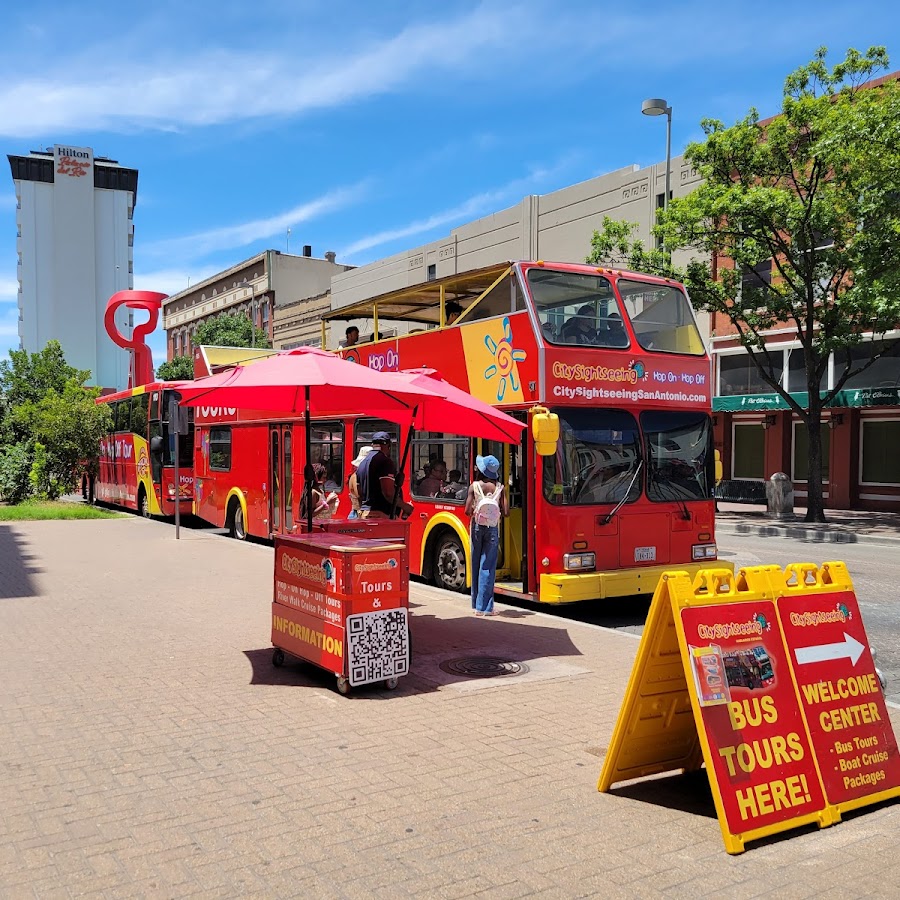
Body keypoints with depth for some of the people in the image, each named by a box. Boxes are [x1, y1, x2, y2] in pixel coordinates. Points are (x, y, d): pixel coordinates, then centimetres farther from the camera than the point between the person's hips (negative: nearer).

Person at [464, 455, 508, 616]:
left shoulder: (474, 486, -6)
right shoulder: (499, 488, -4)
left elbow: (467, 511, -11)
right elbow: (506, 512, -8)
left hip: (477, 527, 0)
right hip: (493, 529, 0)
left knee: (476, 565, 12)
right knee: (487, 567, 1)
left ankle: (477, 603, 19)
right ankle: (484, 606, 0)